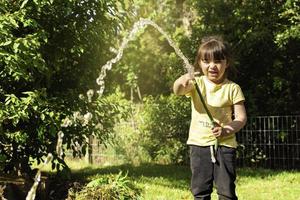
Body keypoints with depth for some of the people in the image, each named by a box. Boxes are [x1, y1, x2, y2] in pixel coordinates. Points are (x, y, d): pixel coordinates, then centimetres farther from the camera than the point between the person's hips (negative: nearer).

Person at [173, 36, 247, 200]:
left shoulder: (232, 88, 0)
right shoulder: (197, 83, 1)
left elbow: (241, 117, -2)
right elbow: (177, 91, -19)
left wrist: (227, 130, -20)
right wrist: (182, 81, -43)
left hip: (224, 143, -1)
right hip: (199, 143, 1)